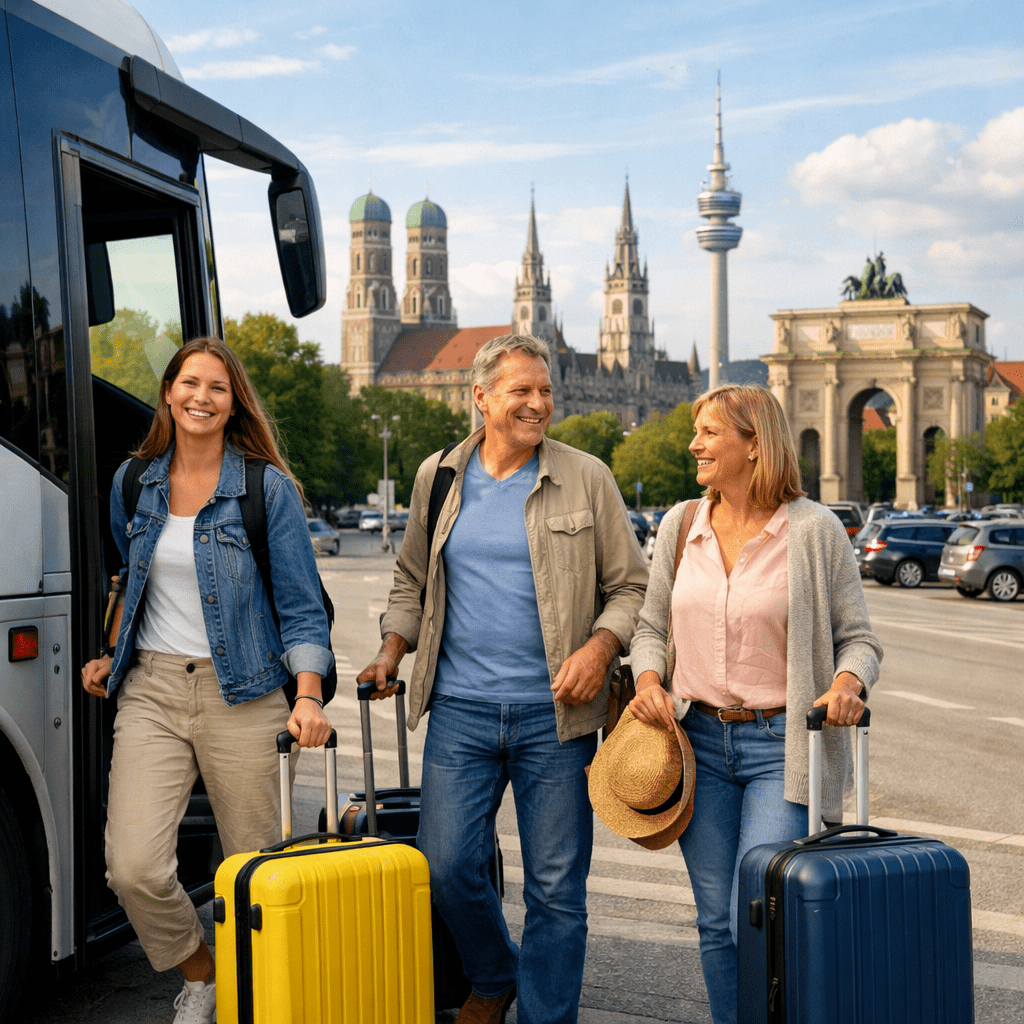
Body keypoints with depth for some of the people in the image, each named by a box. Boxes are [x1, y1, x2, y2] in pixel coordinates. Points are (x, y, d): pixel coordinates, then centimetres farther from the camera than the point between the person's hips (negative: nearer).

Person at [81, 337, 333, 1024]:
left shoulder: (269, 490, -2)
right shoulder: (134, 484, 9)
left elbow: (302, 606, -3)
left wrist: (309, 696, -16)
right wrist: (111, 656, 19)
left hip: (242, 693, -2)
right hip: (151, 689, 3)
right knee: (133, 869, -10)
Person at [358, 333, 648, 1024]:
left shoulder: (586, 479, 2)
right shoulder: (438, 477, 10)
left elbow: (631, 585, 5)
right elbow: (413, 580, 22)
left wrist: (601, 646, -12)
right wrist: (394, 648, 8)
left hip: (555, 714, -2)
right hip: (460, 709, 2)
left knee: (557, 884, 3)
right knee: (447, 867, 2)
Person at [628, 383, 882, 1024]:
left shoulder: (815, 530, -5)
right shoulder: (680, 526, 7)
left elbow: (857, 636, 0)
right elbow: (652, 626, 15)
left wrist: (846, 684, -20)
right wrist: (649, 679, -4)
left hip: (783, 746, -4)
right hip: (699, 739, 4)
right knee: (717, 922, 9)